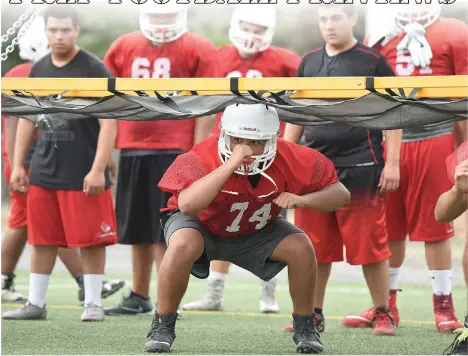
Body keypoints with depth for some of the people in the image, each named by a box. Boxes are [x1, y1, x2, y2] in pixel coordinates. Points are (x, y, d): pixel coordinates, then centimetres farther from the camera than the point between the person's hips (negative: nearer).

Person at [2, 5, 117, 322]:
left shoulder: (94, 70, -8)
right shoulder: (38, 70, 11)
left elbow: (108, 122, -11)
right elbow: (27, 119, 19)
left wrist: (98, 169, -17)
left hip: (83, 174, -6)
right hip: (43, 172, 6)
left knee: (90, 240, -1)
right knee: (42, 239, 9)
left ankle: (93, 303, 7)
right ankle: (36, 303, 16)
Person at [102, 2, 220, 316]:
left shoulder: (198, 50, -3)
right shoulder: (124, 48, 11)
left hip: (174, 152, -5)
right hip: (132, 149, 5)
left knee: (167, 231, -4)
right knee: (138, 230, 12)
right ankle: (139, 297, 23)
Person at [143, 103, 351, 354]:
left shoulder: (291, 159, -25)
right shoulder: (203, 158, -35)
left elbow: (340, 194, -18)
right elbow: (187, 205, -53)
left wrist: (300, 200, -38)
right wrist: (231, 164, -55)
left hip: (255, 233, 3)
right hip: (202, 226, -3)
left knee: (301, 247, -19)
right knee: (183, 245, -35)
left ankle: (305, 328, 3)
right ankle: (162, 326, -15)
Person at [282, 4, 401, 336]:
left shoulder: (372, 62, -3)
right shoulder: (309, 62, 12)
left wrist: (393, 162, -8)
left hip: (360, 168, -5)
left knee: (371, 246, -2)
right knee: (315, 248, 7)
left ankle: (383, 313, 9)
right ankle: (313, 314, 18)